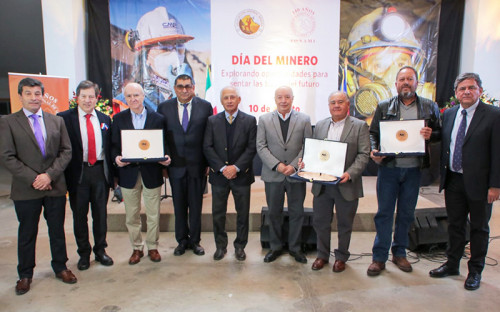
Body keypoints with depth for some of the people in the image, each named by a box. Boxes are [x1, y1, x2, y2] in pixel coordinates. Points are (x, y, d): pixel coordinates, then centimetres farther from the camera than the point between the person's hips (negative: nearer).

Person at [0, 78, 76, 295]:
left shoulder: (57, 121, 6)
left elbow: (66, 151, 2)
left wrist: (49, 175, -11)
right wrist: (33, 179, -15)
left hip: (55, 187, 2)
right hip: (25, 190, -2)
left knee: (57, 230, 13)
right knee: (27, 234, 12)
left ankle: (60, 267, 30)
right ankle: (25, 275, 29)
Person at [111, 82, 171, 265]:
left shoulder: (157, 118, 2)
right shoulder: (119, 119, 5)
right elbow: (114, 145, 4)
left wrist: (165, 158, -17)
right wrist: (116, 157, -17)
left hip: (151, 172, -1)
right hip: (128, 173, 1)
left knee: (153, 215, 8)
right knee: (131, 215, 12)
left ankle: (153, 247, 27)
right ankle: (137, 248, 29)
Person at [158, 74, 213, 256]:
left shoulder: (205, 106, 1)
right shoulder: (164, 108, 4)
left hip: (197, 165, -1)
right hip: (175, 165, 1)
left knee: (196, 205, 9)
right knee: (179, 205, 12)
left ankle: (195, 240, 25)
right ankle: (182, 241, 28)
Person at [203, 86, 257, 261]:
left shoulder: (250, 121, 1)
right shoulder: (212, 121, 5)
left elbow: (252, 148, -4)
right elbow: (207, 147, -1)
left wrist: (236, 167, -14)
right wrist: (222, 168, -12)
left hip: (241, 175, -1)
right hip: (219, 175, 1)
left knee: (243, 213, 8)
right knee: (218, 213, 8)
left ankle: (240, 246, 25)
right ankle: (221, 246, 26)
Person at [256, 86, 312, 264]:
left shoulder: (304, 119, 2)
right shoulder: (264, 119, 3)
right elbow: (261, 147, -2)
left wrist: (294, 165, -13)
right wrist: (277, 165, -13)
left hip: (296, 175, 0)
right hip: (273, 175, 0)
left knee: (297, 213, 9)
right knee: (274, 213, 10)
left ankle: (295, 247, 26)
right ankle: (276, 247, 27)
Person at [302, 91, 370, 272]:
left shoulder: (359, 126, -2)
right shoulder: (320, 125, 10)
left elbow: (364, 154, -7)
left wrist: (350, 173, -21)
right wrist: (305, 162, -7)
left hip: (346, 185, -3)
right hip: (321, 184, 3)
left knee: (345, 224, 12)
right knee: (320, 222, 12)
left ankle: (341, 257, 32)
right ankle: (322, 255, 31)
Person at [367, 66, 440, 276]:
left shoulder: (429, 107, 6)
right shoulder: (384, 107, 4)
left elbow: (440, 133, 10)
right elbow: (373, 133, 5)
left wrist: (430, 135, -13)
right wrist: (374, 151, -13)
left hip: (413, 169, 1)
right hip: (388, 167, -1)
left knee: (406, 213, 12)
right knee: (384, 213, 3)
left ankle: (399, 253, 29)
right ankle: (379, 257, 14)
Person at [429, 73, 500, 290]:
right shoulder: (448, 114, 7)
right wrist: (442, 175, 9)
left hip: (478, 183, -4)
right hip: (453, 180, 4)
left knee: (479, 228, 12)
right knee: (455, 225, 17)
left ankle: (475, 271, 28)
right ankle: (452, 264, 33)